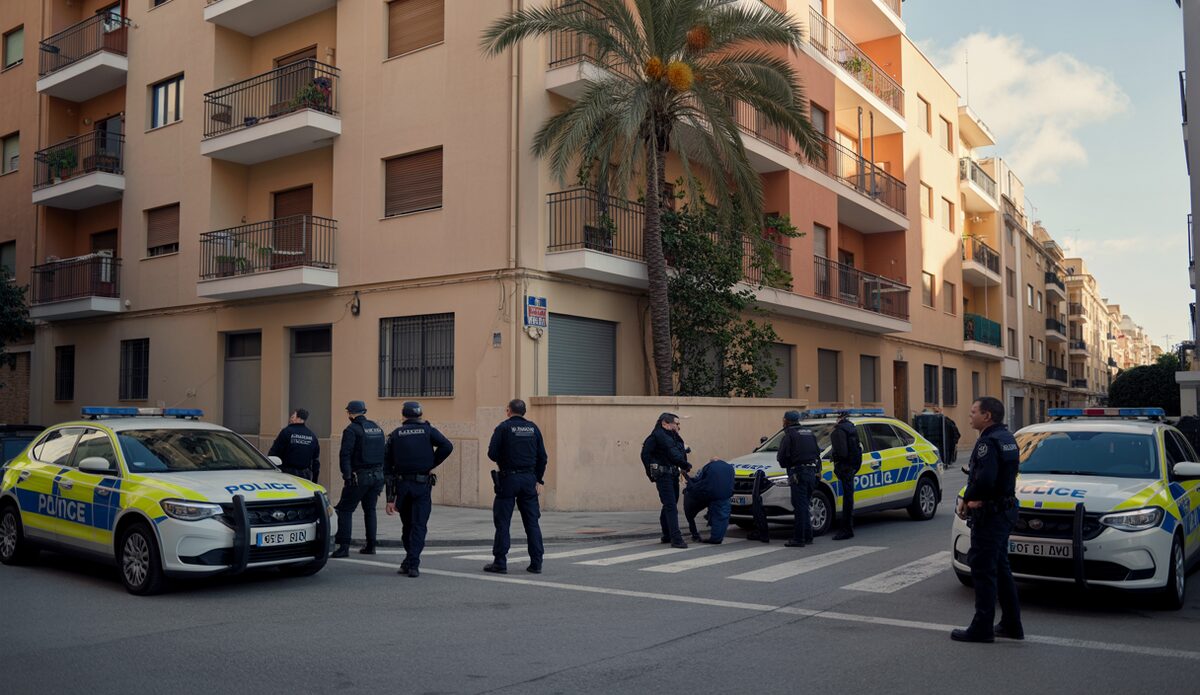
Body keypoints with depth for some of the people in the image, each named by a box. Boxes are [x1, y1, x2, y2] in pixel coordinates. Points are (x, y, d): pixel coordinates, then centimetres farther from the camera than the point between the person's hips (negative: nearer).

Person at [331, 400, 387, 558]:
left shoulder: (352, 429, -6)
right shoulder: (377, 428, 14)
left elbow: (345, 454, -16)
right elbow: (385, 452, 16)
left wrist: (346, 475, -17)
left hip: (360, 476, -6)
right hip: (377, 475, 6)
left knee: (345, 510, -1)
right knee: (370, 510, 18)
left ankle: (344, 547, -9)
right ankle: (370, 546, 19)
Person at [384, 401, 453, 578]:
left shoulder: (395, 435, 9)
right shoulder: (428, 430, 3)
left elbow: (387, 468, 5)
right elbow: (447, 446, -15)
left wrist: (390, 498, 5)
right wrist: (431, 465, -3)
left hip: (401, 484, 2)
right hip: (422, 484, -2)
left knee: (407, 525, 17)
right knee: (419, 525, 0)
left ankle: (410, 561, 25)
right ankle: (413, 564, -7)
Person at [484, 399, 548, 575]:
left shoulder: (503, 427, -4)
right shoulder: (533, 428, 8)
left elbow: (492, 453, -8)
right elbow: (542, 457, 7)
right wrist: (539, 480, 12)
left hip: (508, 478, -4)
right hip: (529, 479, 4)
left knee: (502, 522, 2)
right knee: (532, 522, 7)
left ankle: (500, 562, 2)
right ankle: (536, 563, 6)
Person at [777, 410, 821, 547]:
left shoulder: (789, 435, -7)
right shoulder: (809, 433, 17)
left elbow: (782, 457, -12)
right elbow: (817, 452, 18)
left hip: (798, 473, -7)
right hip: (811, 471, 7)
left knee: (799, 506, -7)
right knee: (806, 505, 16)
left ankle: (798, 539, -7)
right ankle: (808, 536, 20)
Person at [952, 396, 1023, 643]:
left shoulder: (989, 441, -19)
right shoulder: (1006, 437, 13)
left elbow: (985, 479, -31)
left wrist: (968, 498, -14)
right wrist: (969, 499, 6)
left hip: (989, 513, -10)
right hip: (1006, 509, 10)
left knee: (983, 569, -3)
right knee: (1000, 567, 18)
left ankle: (982, 628, 2)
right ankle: (1011, 624, 24)